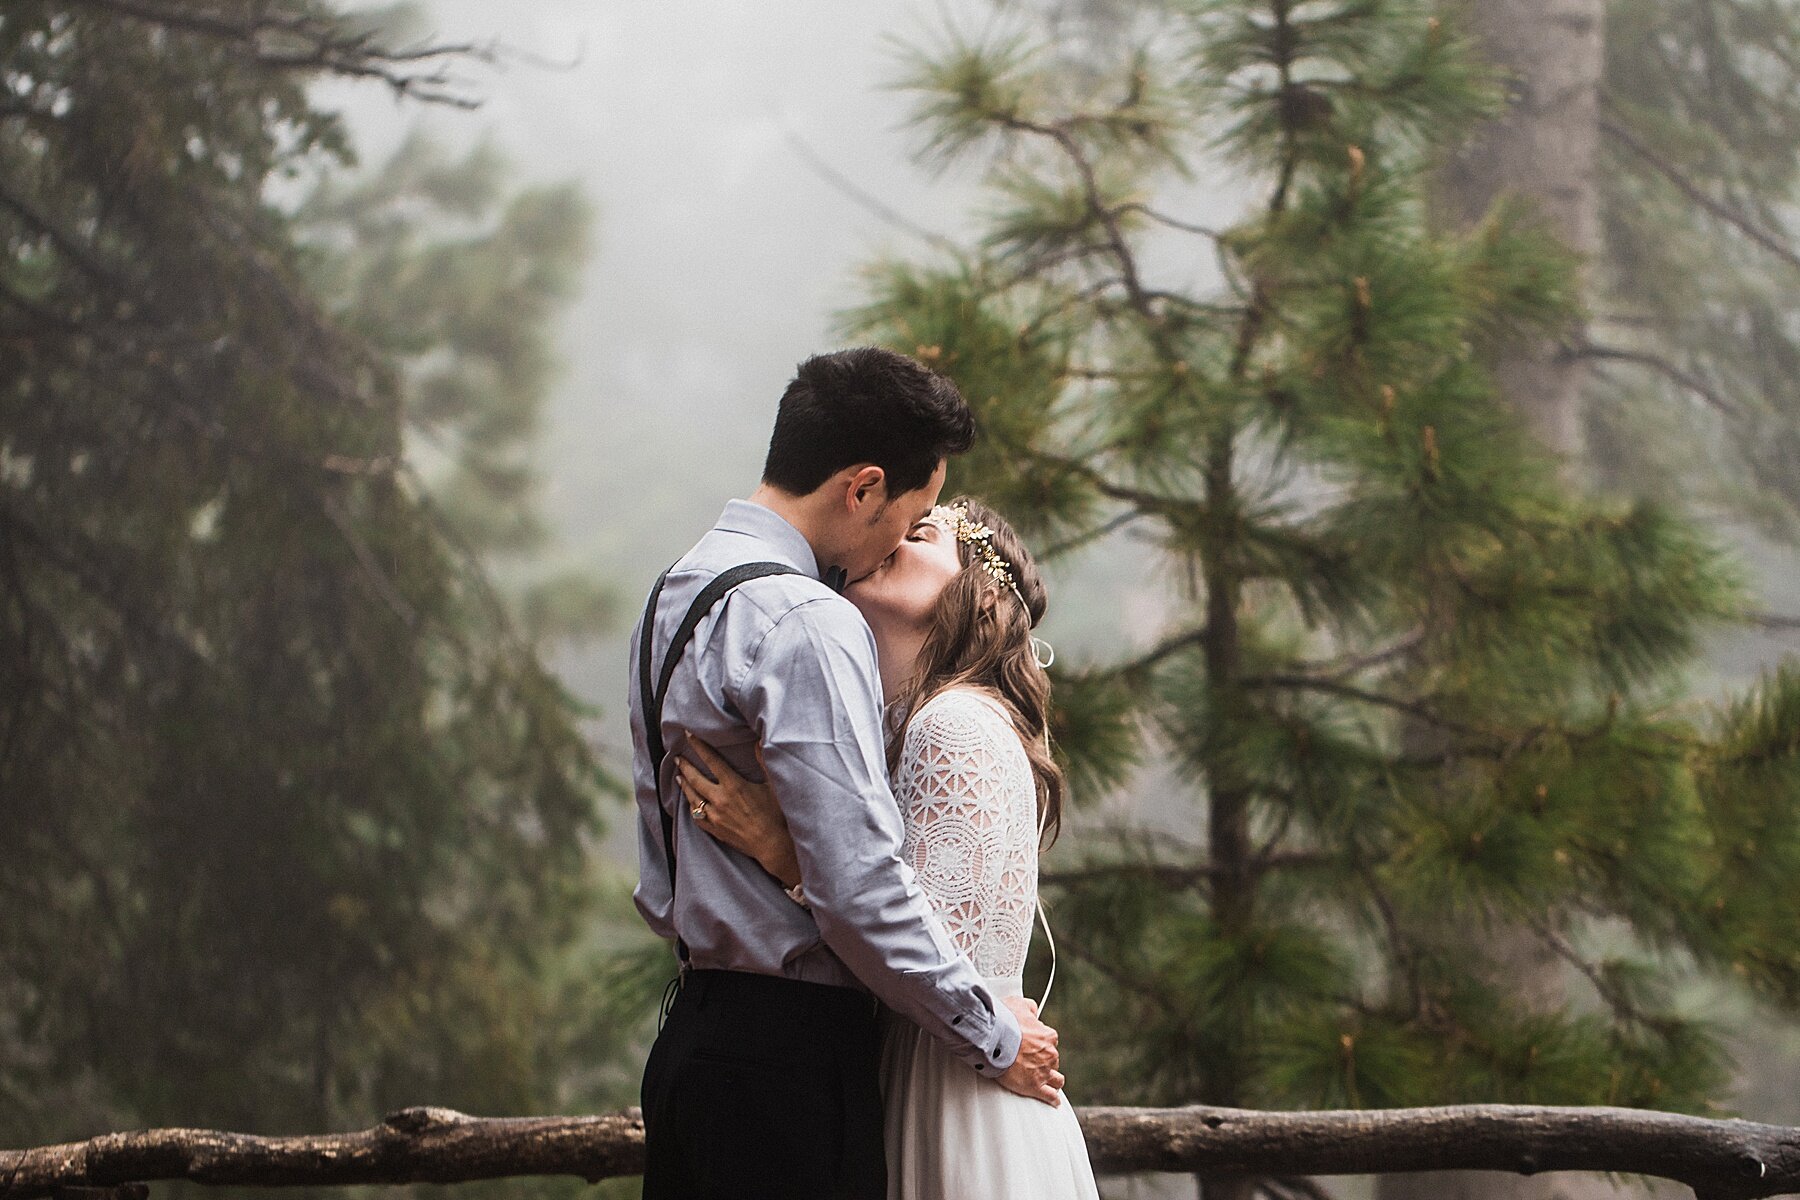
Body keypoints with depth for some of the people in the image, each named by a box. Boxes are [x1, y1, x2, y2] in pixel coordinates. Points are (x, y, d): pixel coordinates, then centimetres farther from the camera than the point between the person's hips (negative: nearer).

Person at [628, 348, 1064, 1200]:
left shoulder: (675, 595, 15)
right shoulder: (806, 625, -16)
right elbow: (858, 885, -20)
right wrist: (993, 1036, -11)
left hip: (689, 1035, 10)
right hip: (790, 1053, -10)